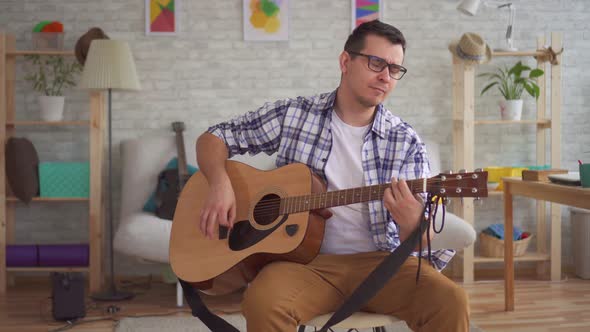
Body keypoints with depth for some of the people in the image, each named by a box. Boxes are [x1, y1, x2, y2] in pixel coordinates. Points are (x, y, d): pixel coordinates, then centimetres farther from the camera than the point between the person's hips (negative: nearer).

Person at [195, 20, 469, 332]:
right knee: (262, 300, -34)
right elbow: (212, 138, 9)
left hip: (379, 260, 1)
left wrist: (410, 224, -27)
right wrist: (220, 183, -13)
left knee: (449, 301, -26)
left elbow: (424, 243, -1)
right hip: (306, 258, -1)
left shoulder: (406, 142, 1)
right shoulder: (292, 114, 2)